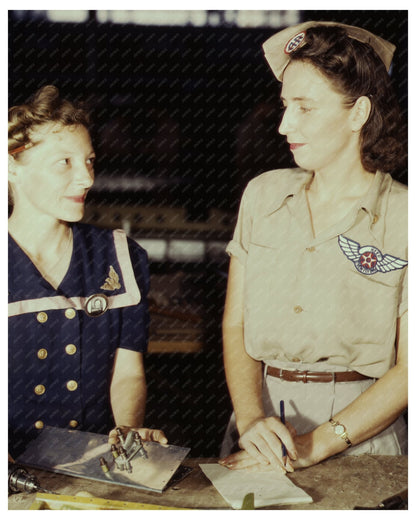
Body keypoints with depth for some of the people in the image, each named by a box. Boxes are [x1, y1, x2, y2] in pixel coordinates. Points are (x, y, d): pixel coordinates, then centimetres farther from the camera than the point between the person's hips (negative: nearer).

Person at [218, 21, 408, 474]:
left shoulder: (403, 218, -4)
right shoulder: (262, 195, 8)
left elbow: (409, 369, -6)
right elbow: (234, 326, 6)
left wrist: (313, 445, -15)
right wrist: (251, 419, -11)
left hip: (361, 432, -2)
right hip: (260, 418, 3)